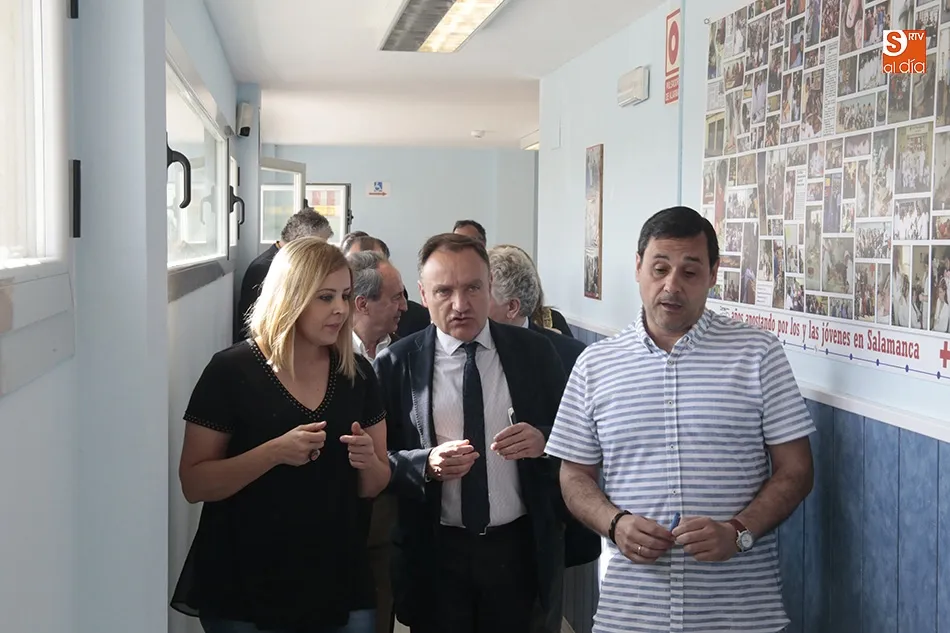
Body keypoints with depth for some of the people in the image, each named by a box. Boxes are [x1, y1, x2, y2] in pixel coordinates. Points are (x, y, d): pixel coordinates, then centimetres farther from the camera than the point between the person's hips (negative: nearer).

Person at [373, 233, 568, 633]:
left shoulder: (534, 353, 0)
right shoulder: (395, 365, -4)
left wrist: (543, 441, -16)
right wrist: (427, 464, -21)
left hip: (522, 549, 1)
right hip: (435, 554, -1)